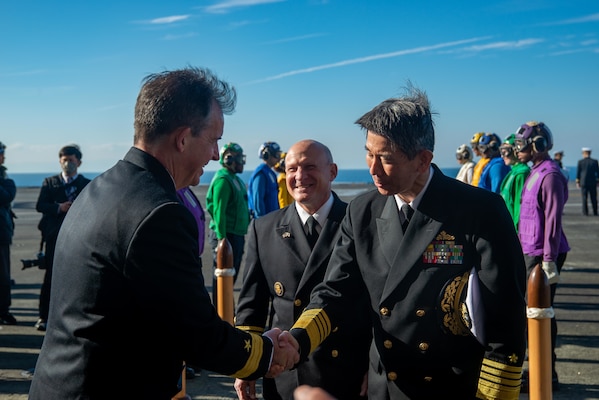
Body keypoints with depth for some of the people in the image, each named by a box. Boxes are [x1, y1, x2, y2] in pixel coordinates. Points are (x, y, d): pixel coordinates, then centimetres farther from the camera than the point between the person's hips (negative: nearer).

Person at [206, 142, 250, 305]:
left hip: (236, 235, 10)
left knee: (231, 275, 16)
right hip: (225, 235, -10)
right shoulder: (223, 179, -15)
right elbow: (218, 211, -20)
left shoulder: (235, 179, 16)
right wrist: (221, 238, -24)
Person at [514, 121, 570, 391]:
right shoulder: (534, 173, 14)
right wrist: (523, 247, 19)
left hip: (543, 254, -10)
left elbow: (552, 220, -19)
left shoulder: (550, 175, -15)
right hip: (530, 253, 10)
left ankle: (547, 377, 8)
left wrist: (549, 259, -22)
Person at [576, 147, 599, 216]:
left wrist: (577, 182, 6)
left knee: (584, 198, 2)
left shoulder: (580, 162, -5)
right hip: (593, 182, 1)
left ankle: (585, 212, -1)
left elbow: (578, 173, -2)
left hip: (583, 182, -1)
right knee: (593, 198, 6)